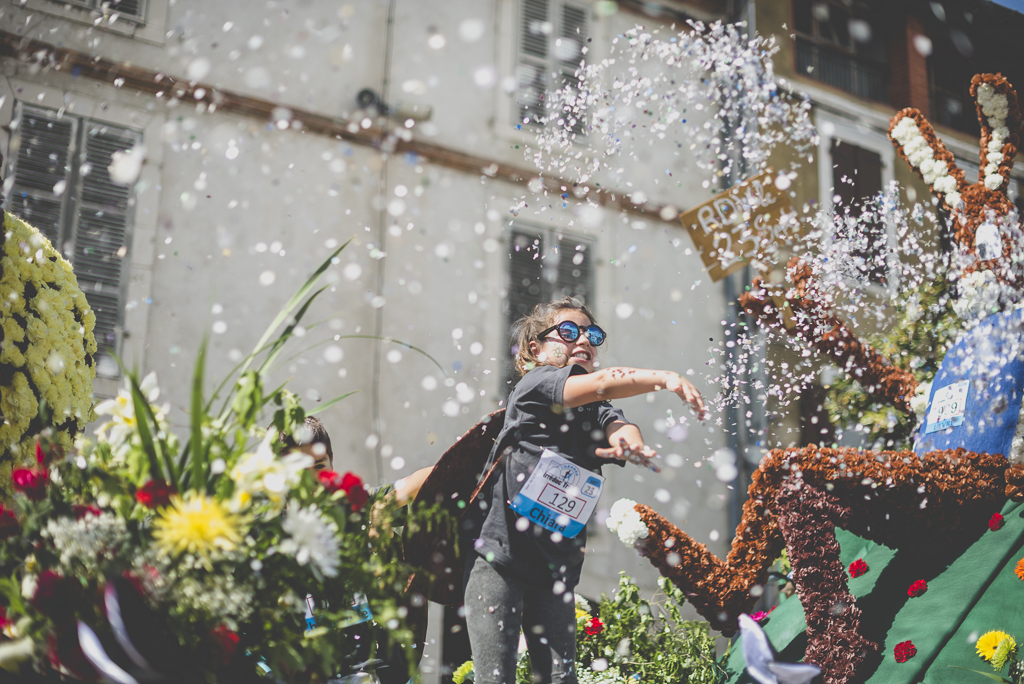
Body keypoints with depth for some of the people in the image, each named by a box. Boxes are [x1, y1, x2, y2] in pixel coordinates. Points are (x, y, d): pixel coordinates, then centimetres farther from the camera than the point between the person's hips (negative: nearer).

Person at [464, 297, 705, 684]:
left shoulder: (596, 411, 11)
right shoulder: (533, 385, -5)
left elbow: (619, 426, -11)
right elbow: (600, 384, -22)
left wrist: (628, 440, -35)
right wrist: (664, 378, -33)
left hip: (554, 568, 6)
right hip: (498, 555, -5)